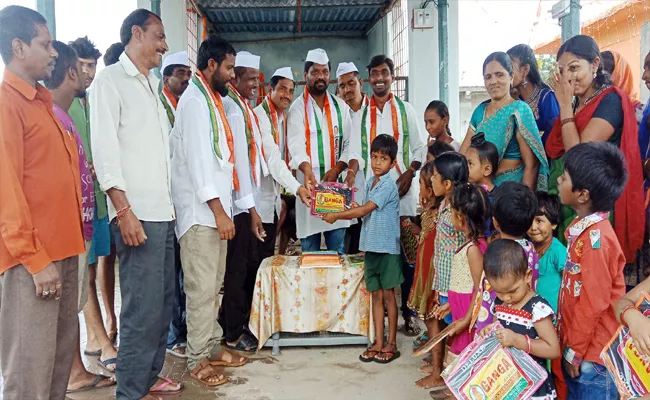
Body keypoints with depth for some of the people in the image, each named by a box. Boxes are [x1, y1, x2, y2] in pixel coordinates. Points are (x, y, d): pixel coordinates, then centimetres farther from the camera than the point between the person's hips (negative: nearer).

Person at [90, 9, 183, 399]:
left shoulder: (152, 84, 19)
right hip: (137, 213, -8)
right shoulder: (111, 79, -3)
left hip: (163, 211, 8)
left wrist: (171, 201, 13)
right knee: (143, 306, -4)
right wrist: (124, 210, -17)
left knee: (163, 301, 12)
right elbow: (104, 148, -11)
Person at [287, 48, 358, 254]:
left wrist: (337, 169, -9)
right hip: (309, 183, -3)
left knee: (337, 248, 6)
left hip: (336, 183, 3)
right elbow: (296, 144, -14)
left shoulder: (340, 106, 12)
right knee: (309, 250, 2)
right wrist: (307, 170, -33)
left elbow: (349, 143, 8)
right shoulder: (298, 108, 0)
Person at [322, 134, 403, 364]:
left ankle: (391, 344, 14)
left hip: (387, 247, -7)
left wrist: (337, 215, -13)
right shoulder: (370, 183, 11)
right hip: (371, 246, 7)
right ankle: (378, 343, 18)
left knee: (388, 295, 3)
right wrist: (353, 209, -4)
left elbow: (365, 210, -19)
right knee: (376, 295, 11)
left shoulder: (388, 186, -14)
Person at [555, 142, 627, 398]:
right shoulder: (584, 228, 2)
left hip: (592, 356, -8)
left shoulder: (595, 239, -24)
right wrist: (570, 347, 14)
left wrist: (574, 352, -13)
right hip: (579, 348, 8)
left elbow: (593, 305, -22)